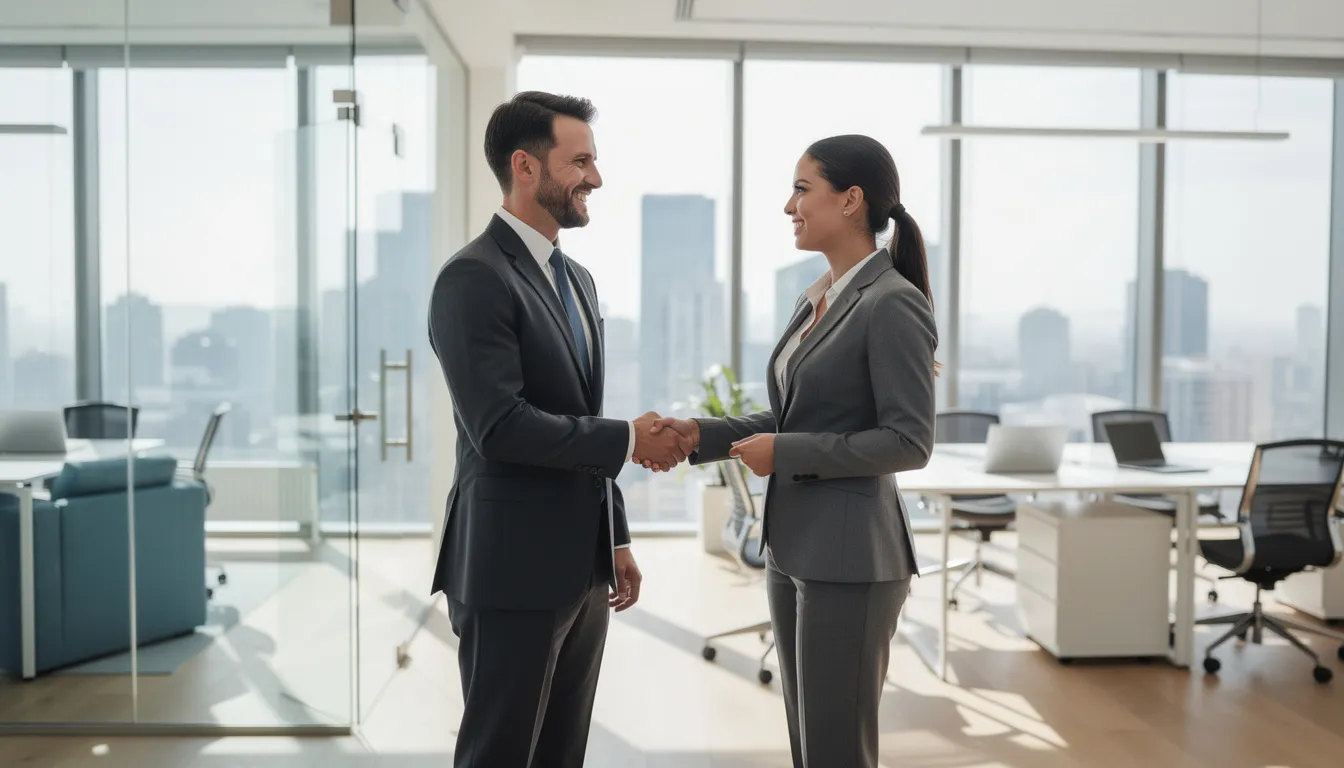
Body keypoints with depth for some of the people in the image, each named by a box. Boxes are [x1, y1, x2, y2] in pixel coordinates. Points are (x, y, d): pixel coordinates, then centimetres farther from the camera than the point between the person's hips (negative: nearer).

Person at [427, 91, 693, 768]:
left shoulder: (576, 278, 14)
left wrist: (615, 539, 17)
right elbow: (500, 427, -23)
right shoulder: (474, 278, -14)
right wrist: (629, 439, -15)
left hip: (581, 566, 8)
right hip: (513, 569, -8)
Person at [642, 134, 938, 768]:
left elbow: (909, 443, -18)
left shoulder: (894, 303, -15)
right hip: (793, 549, 9)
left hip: (850, 556, -9)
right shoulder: (814, 299, 12)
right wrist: (701, 435, 4)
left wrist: (785, 453, -17)